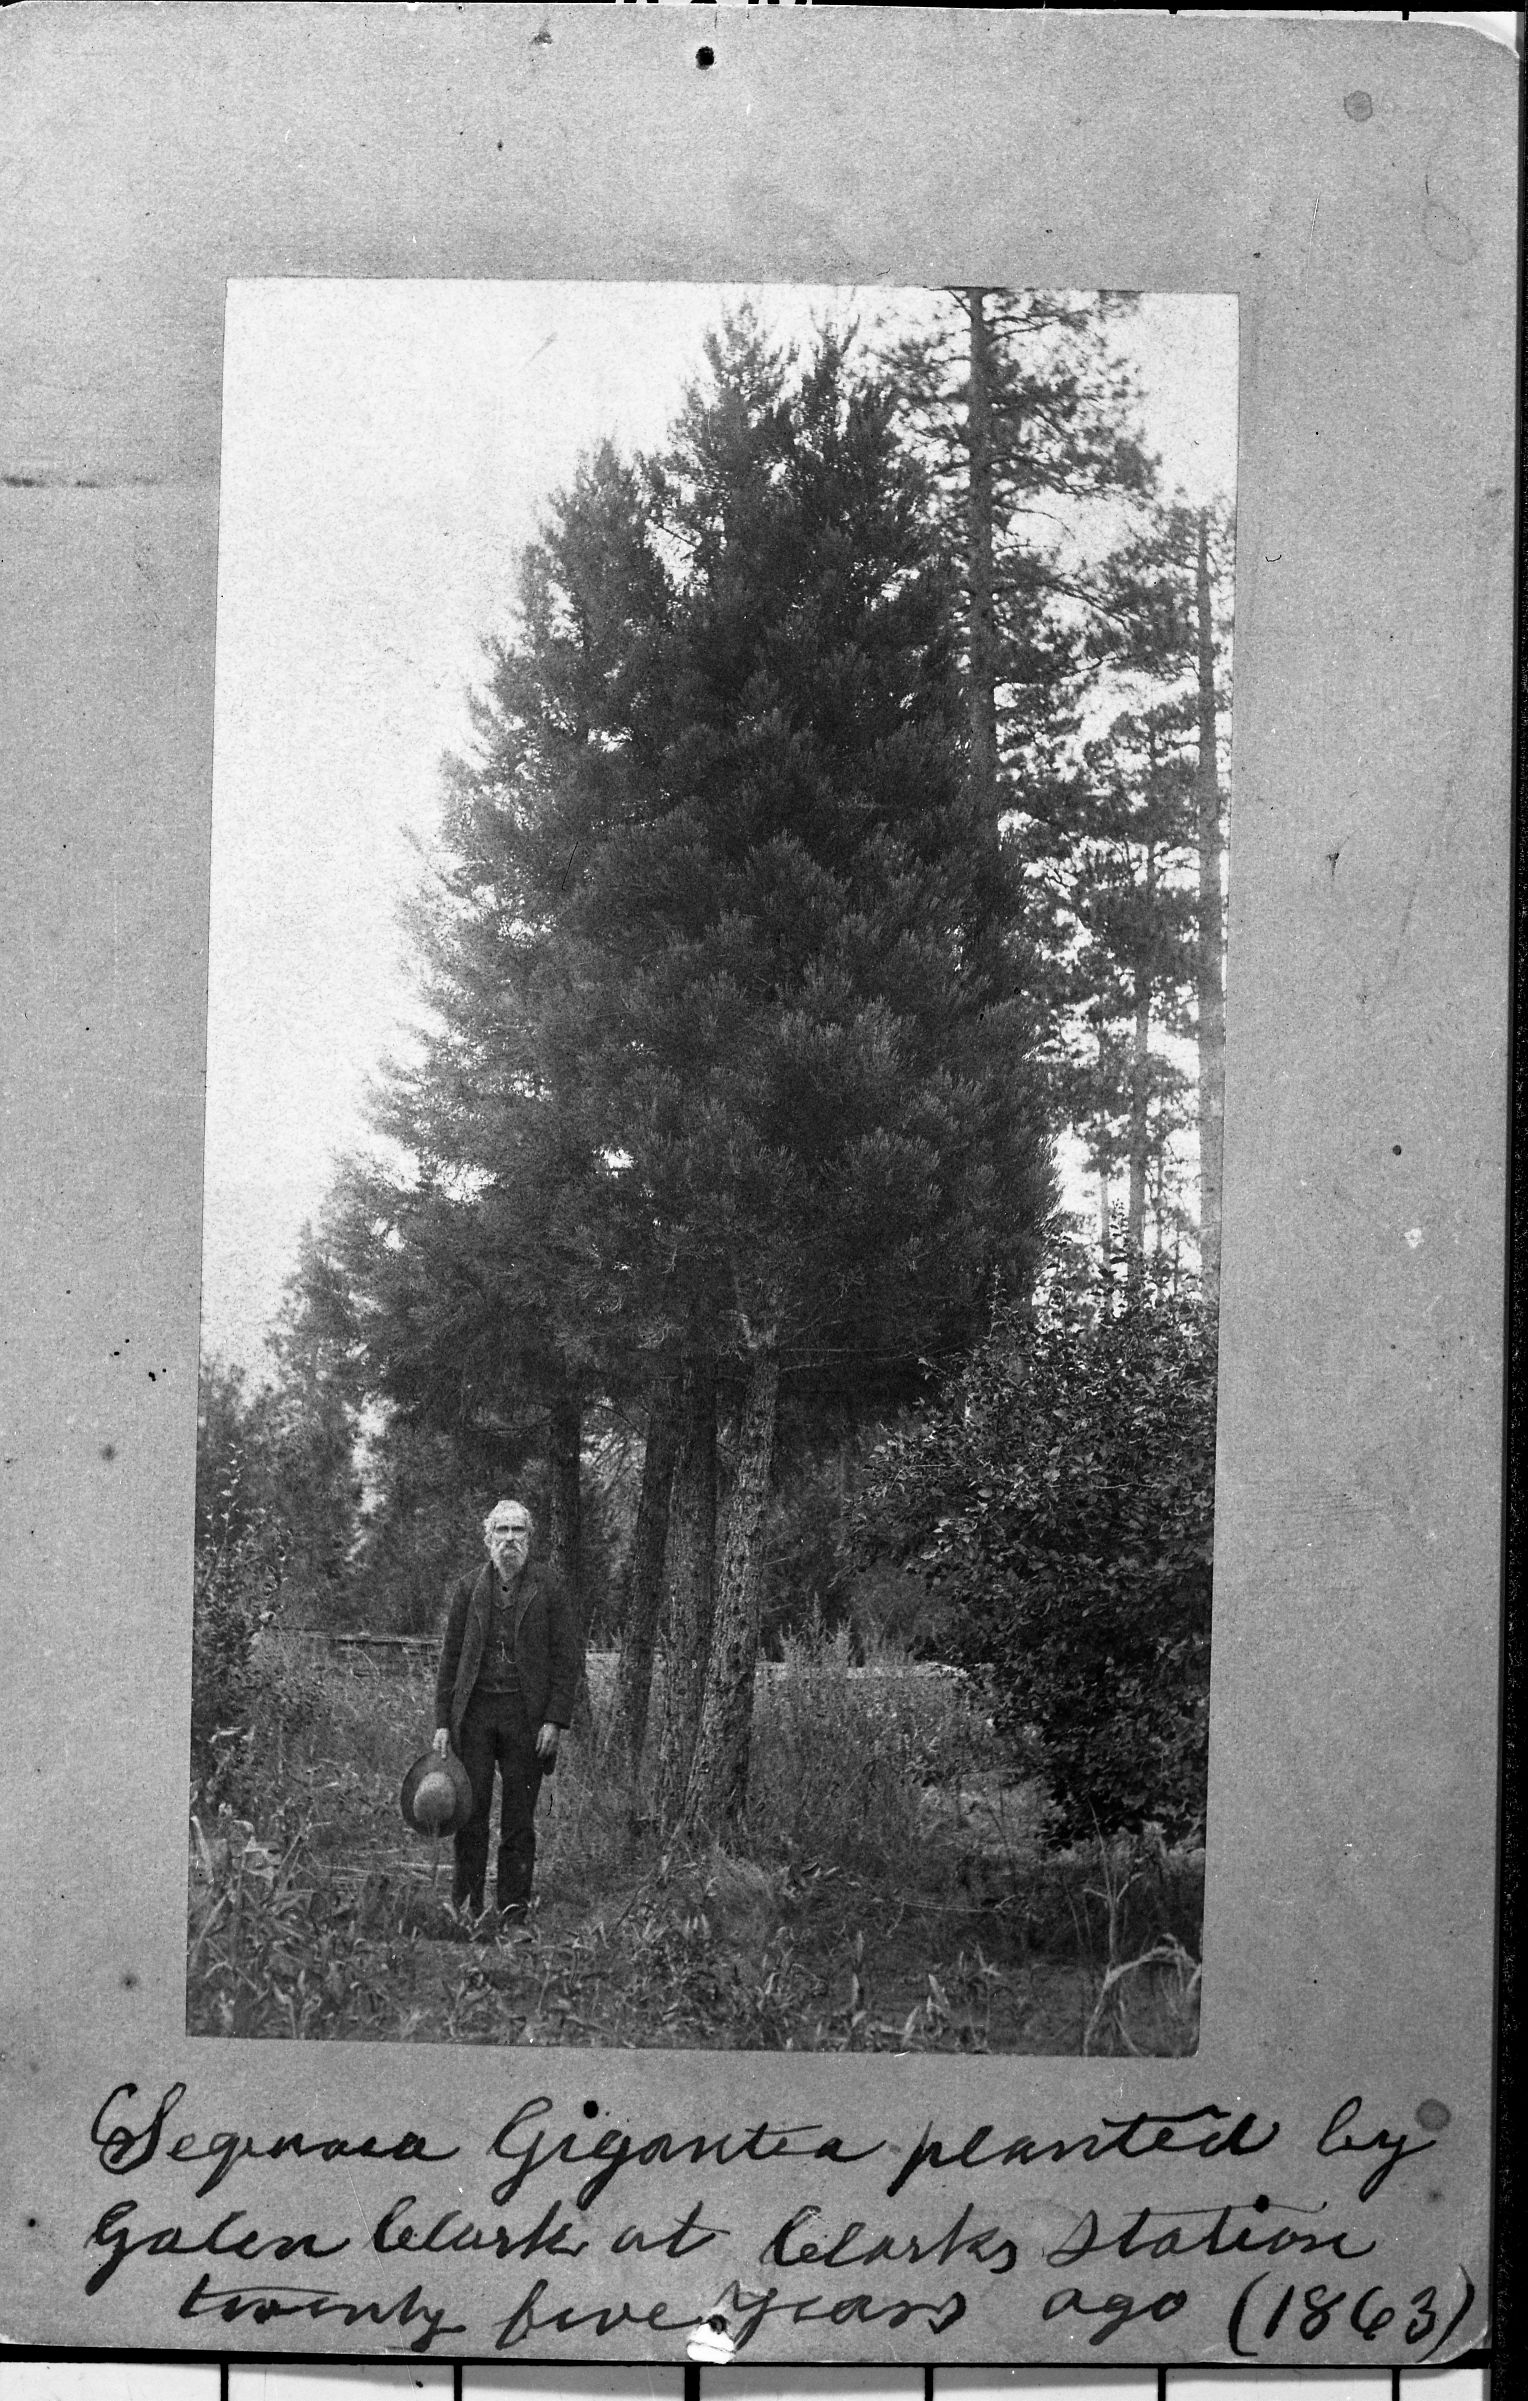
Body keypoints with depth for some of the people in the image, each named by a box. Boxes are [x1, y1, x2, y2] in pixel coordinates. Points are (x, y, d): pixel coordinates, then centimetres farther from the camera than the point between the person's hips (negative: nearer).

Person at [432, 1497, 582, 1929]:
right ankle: (468, 1906, 6)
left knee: (519, 1816, 2)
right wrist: (443, 1722, 4)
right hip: (474, 1711, 2)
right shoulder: (466, 1589, 9)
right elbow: (450, 1659, 11)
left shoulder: (549, 1589, 3)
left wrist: (555, 1720, -6)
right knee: (472, 1810, 0)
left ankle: (514, 1904, 8)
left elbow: (568, 1657, 2)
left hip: (527, 1714, -1)